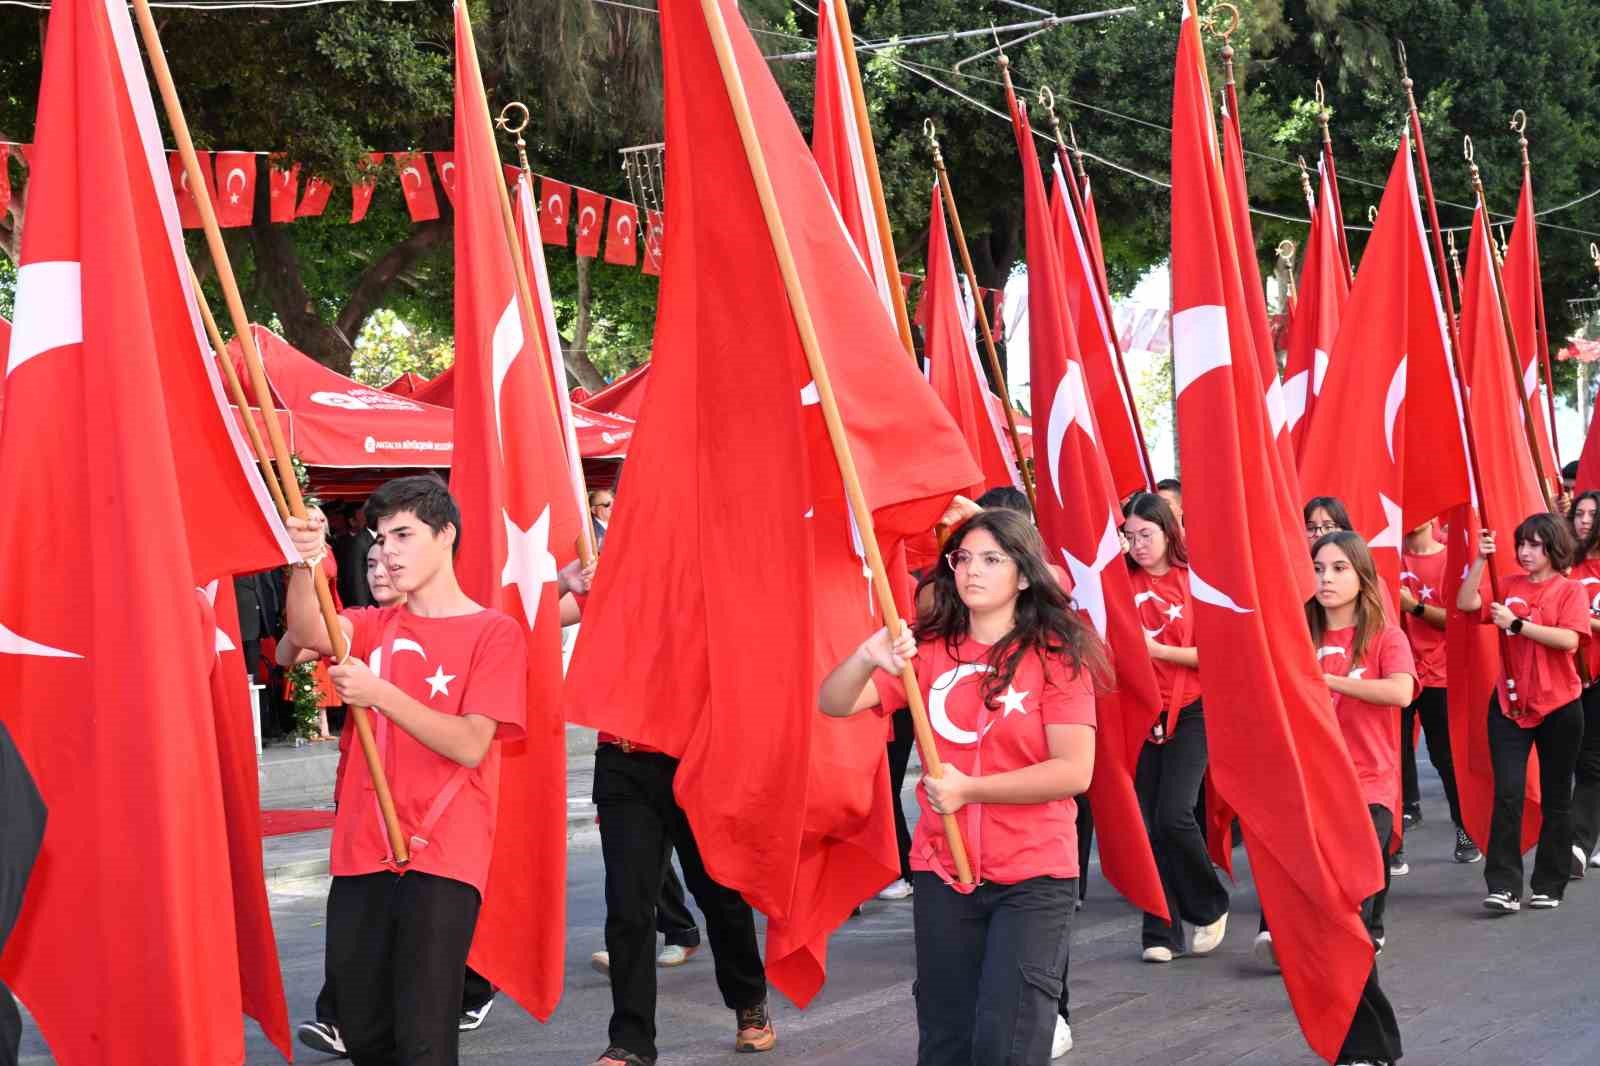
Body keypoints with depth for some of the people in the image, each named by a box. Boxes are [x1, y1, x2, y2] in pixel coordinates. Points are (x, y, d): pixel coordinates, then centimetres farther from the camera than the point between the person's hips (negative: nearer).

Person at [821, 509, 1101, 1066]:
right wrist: (866, 659, -24)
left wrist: (969, 788, -19)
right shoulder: (928, 649, 3)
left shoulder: (1058, 656, -7)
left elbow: (1074, 771, -14)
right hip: (942, 873, 4)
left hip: (1034, 877, -4)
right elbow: (833, 705, -3)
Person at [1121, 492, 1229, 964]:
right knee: (1146, 824, 2)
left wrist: (1158, 650, -19)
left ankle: (1209, 908, 9)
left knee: (1174, 814, -15)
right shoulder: (1123, 583, 5)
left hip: (1189, 712, -4)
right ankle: (1161, 932, 11)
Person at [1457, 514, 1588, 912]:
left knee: (1555, 800, 8)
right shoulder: (1509, 586, 7)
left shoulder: (1570, 590, -3)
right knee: (1507, 794, -9)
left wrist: (1517, 624, -21)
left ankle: (1549, 885, 18)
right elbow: (1466, 604, -5)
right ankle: (1504, 887, -10)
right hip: (1510, 704, 2)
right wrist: (1480, 560, -12)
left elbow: (1569, 639, -18)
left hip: (1559, 707, -2)